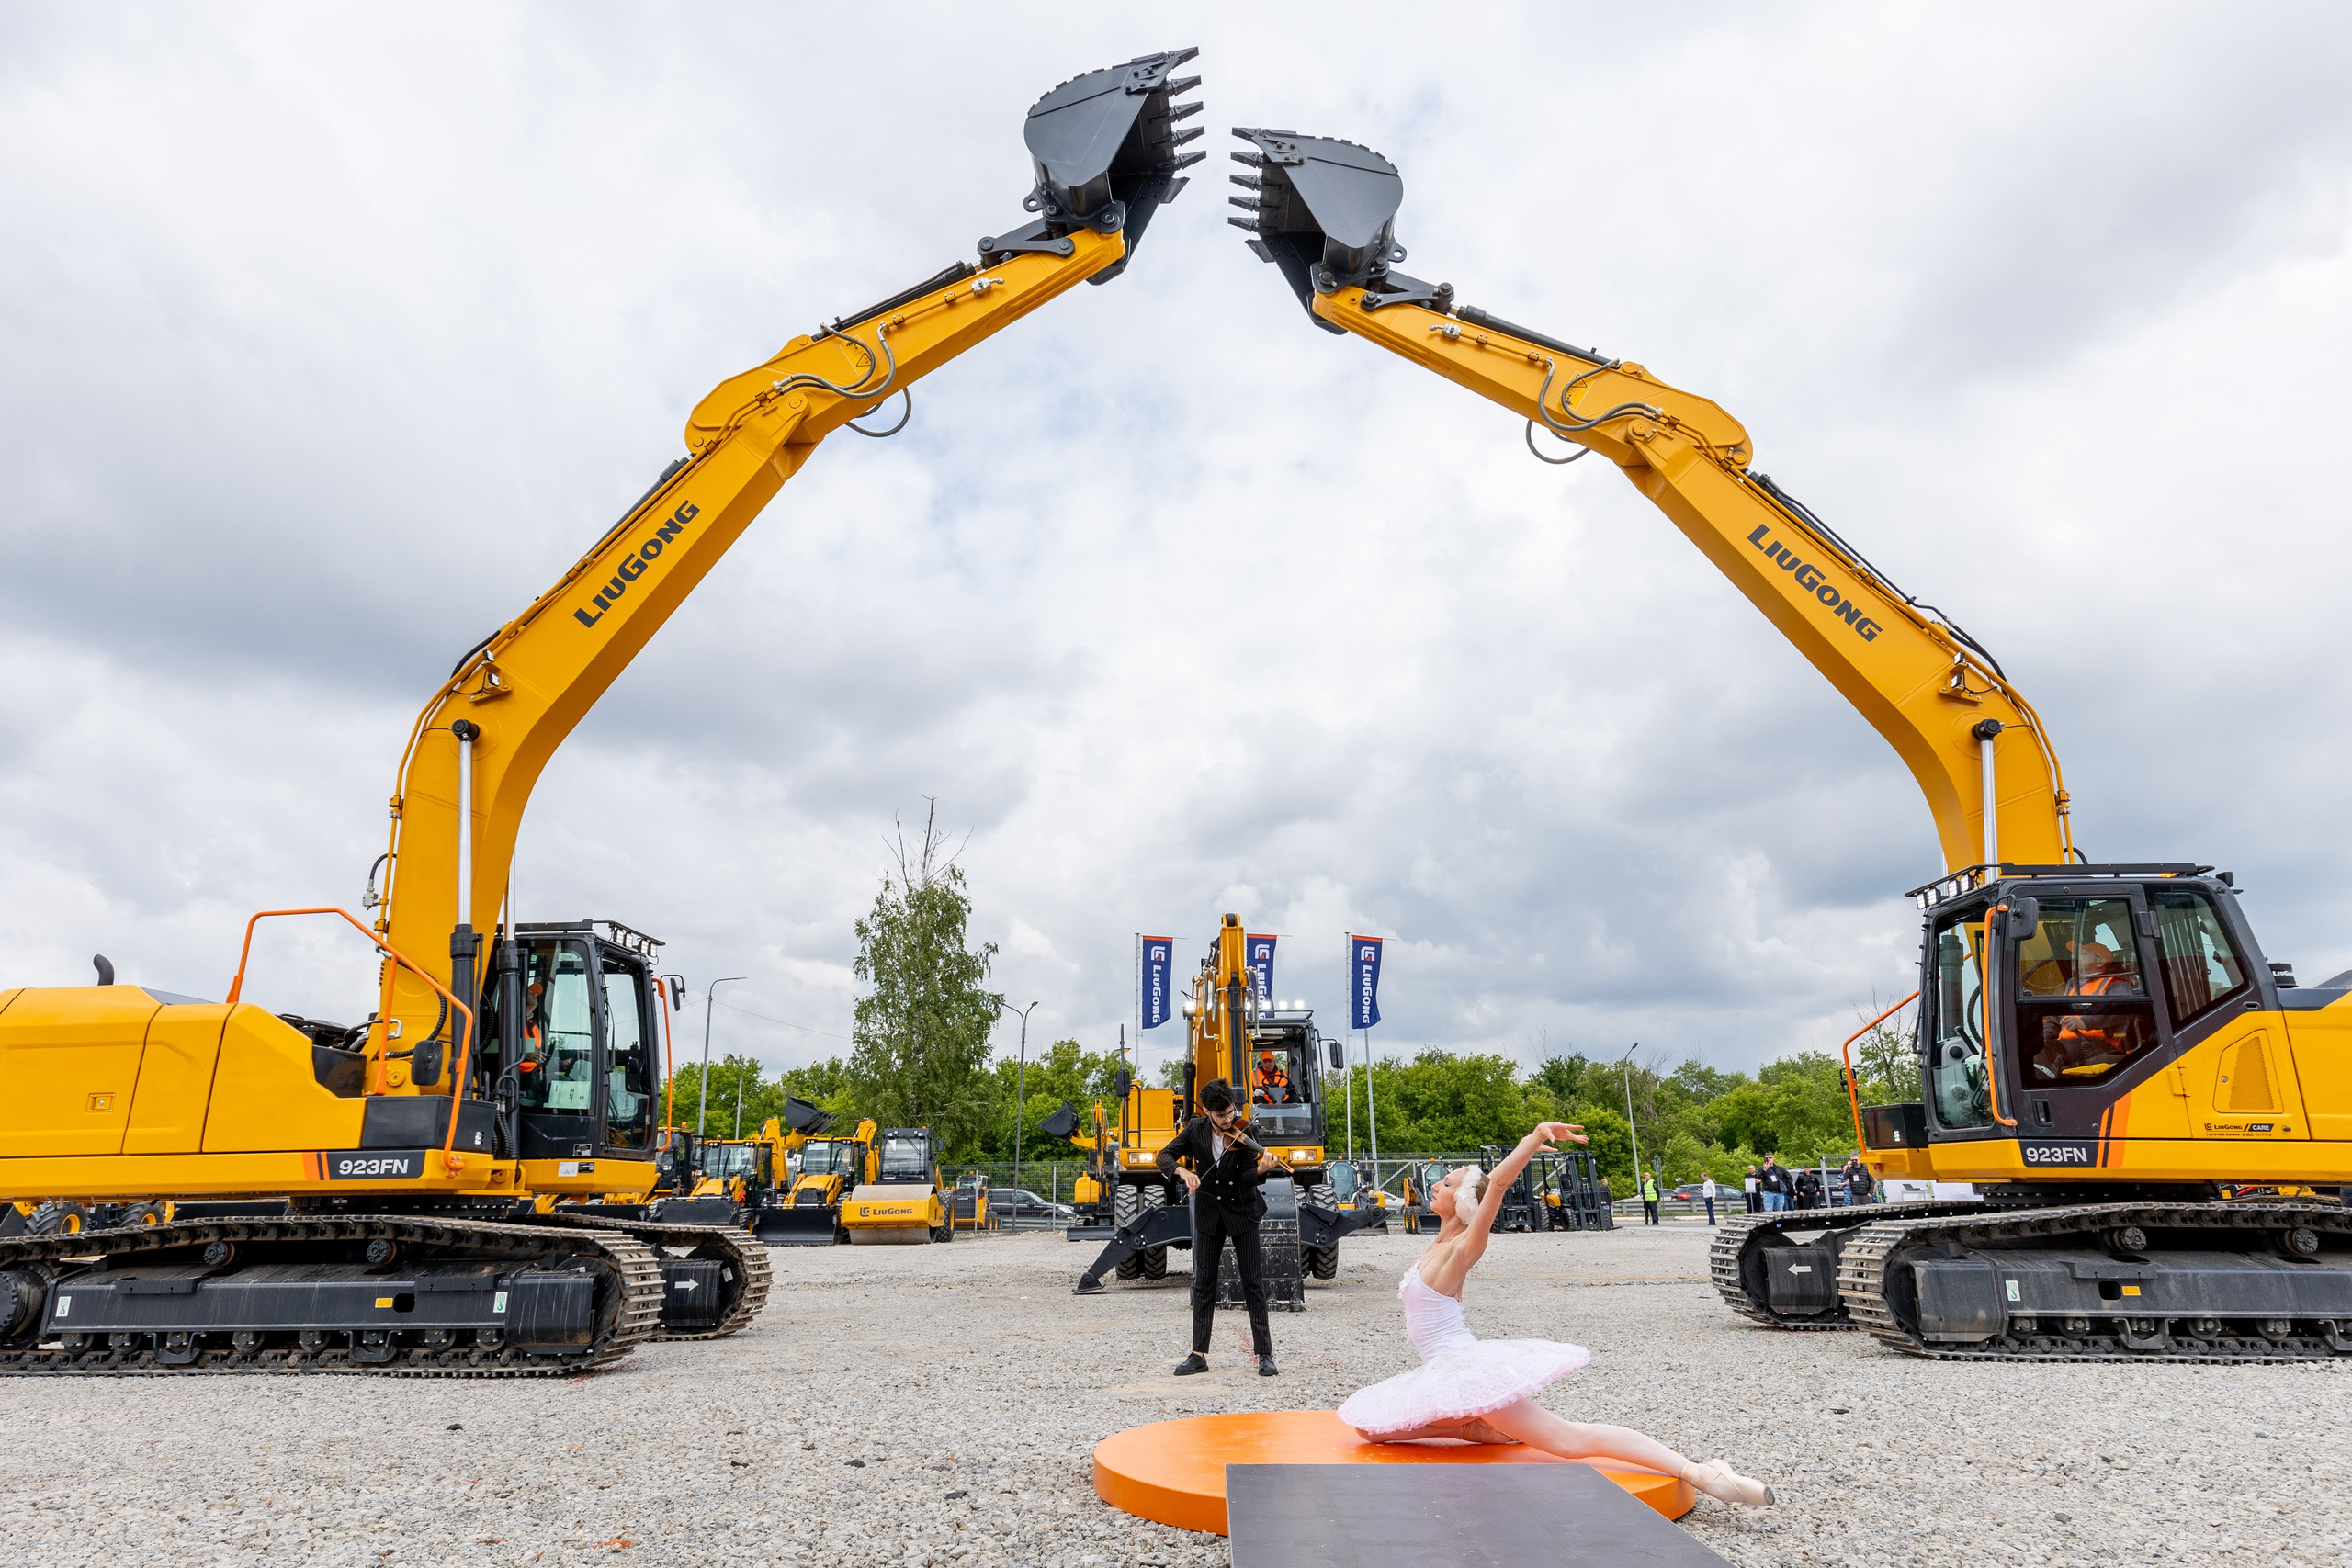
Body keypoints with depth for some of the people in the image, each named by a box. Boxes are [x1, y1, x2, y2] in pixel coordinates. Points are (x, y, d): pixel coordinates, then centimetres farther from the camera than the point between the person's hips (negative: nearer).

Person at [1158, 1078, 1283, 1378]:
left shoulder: (1242, 1135, -12)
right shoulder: (1196, 1129, -5)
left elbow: (1247, 1180, -17)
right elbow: (1165, 1156, -1)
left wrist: (1261, 1169, -39)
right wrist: (1182, 1171, -20)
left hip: (1241, 1211, -2)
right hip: (1208, 1213, 3)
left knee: (1253, 1282, -2)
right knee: (1203, 1283, 6)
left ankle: (1265, 1353, 3)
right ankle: (1199, 1354, 13)